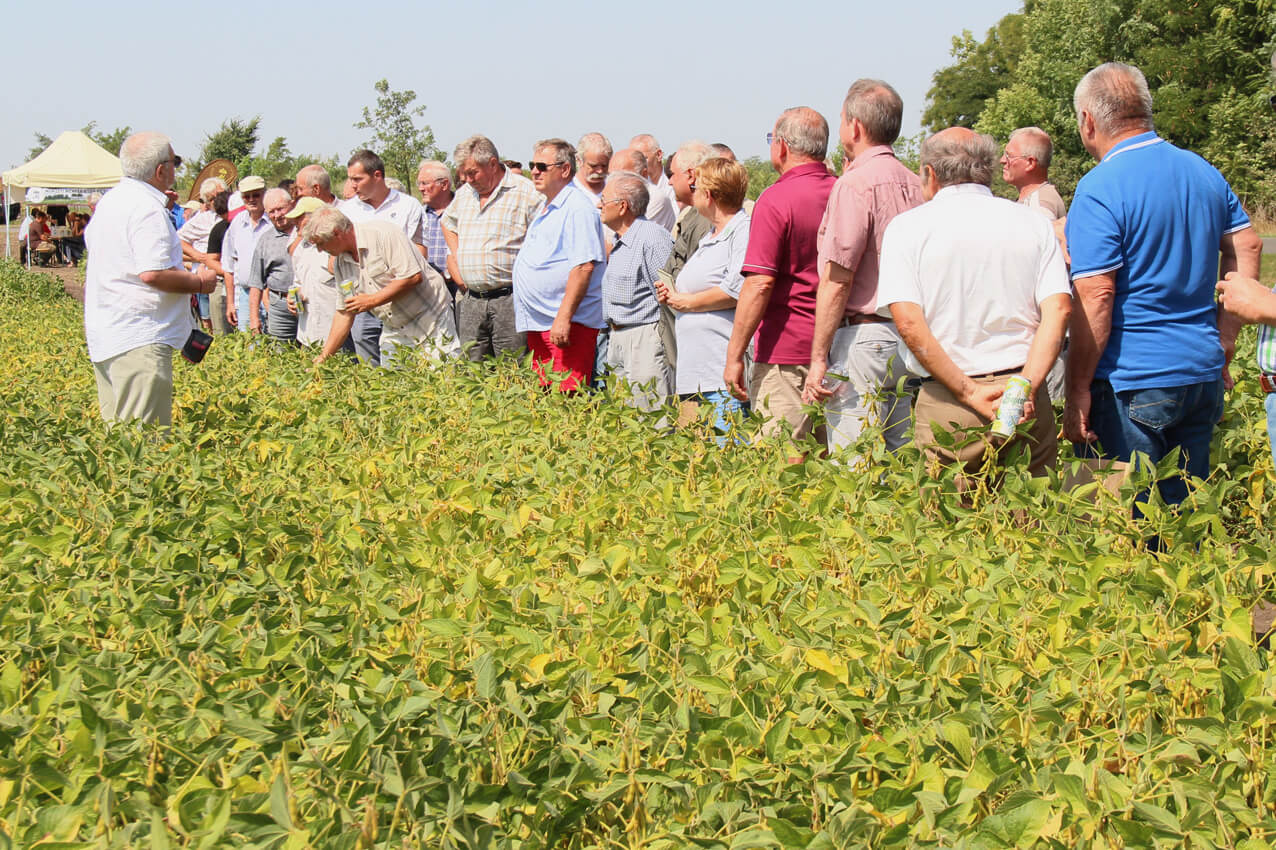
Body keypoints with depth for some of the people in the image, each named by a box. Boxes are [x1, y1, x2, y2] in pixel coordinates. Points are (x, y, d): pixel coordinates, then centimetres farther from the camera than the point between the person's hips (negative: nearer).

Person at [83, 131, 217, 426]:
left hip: (104, 336, 10)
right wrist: (199, 282, -9)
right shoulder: (148, 208, -16)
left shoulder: (109, 201, 15)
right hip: (139, 341, -10)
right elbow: (153, 273, -25)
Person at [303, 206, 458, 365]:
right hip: (394, 332, 7)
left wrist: (372, 300, -20)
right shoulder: (340, 261, 5)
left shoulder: (383, 232, -17)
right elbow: (344, 312, 9)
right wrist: (324, 357, 4)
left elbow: (413, 277, -23)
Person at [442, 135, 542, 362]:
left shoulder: (525, 192, -5)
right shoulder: (464, 194, 16)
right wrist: (454, 261, 21)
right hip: (471, 299, 6)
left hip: (509, 299, -6)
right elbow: (448, 223, 35)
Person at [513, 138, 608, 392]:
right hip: (539, 325, 10)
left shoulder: (577, 207, -11)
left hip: (565, 325, -10)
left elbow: (583, 266, -20)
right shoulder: (546, 210, 21)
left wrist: (564, 317, -25)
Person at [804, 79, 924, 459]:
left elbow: (836, 281, -15)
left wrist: (818, 358, -14)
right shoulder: (916, 185, 11)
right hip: (911, 338, 8)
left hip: (864, 338, -8)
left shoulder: (854, 184, -11)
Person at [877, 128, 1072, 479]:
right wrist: (1026, 387, -8)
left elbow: (908, 321, -10)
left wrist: (971, 393, -9)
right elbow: (1059, 308, -3)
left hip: (947, 406, -2)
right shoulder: (1033, 223, 10)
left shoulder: (907, 226, 3)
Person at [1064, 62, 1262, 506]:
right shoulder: (1203, 171, 9)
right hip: (1203, 373, 7)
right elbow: (1247, 247, 16)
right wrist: (1223, 345, 19)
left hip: (1133, 382, -7)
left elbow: (1095, 297, -18)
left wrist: (1077, 392, -14)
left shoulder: (1099, 190, -13)